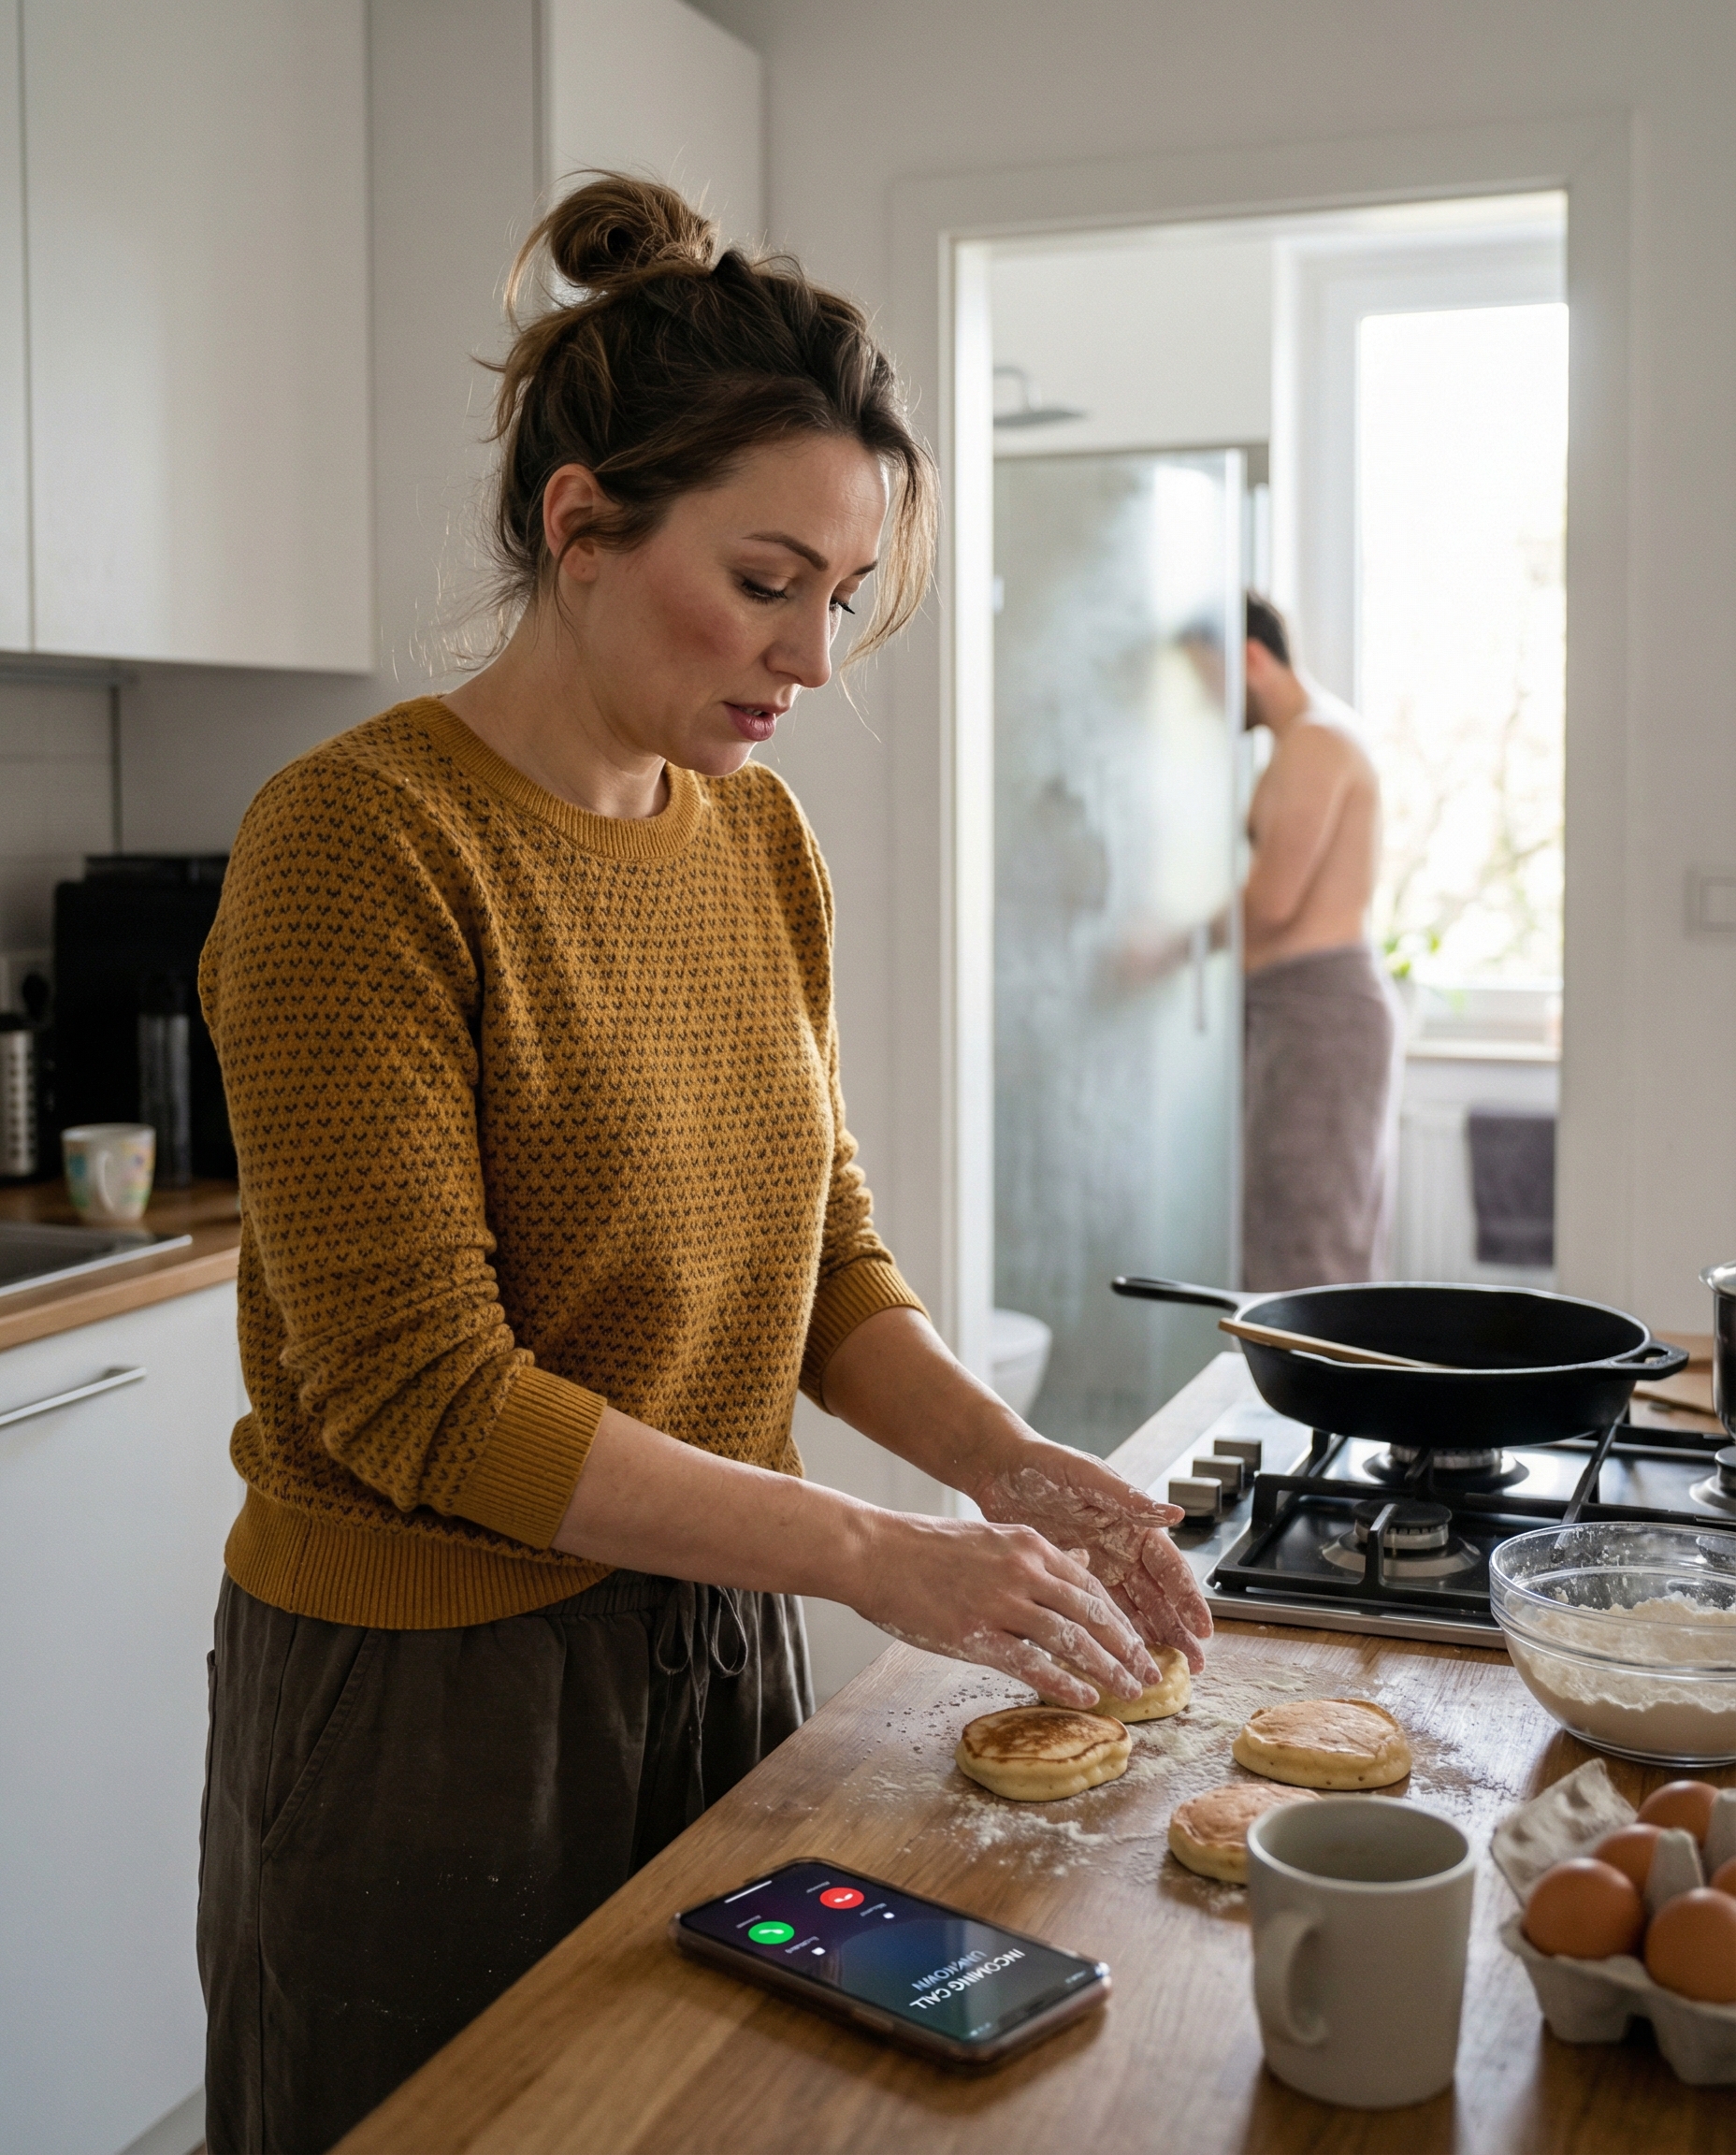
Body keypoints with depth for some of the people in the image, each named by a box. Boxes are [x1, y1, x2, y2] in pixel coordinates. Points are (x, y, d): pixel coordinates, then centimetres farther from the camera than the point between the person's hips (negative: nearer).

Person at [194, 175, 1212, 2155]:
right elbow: (420, 1393, -22)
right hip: (430, 1695, -6)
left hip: (713, 1640, 7)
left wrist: (1003, 1461, -9)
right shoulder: (361, 842, -19)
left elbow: (820, 1240, 8)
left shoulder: (759, 836, 3)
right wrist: (873, 1554, -22)